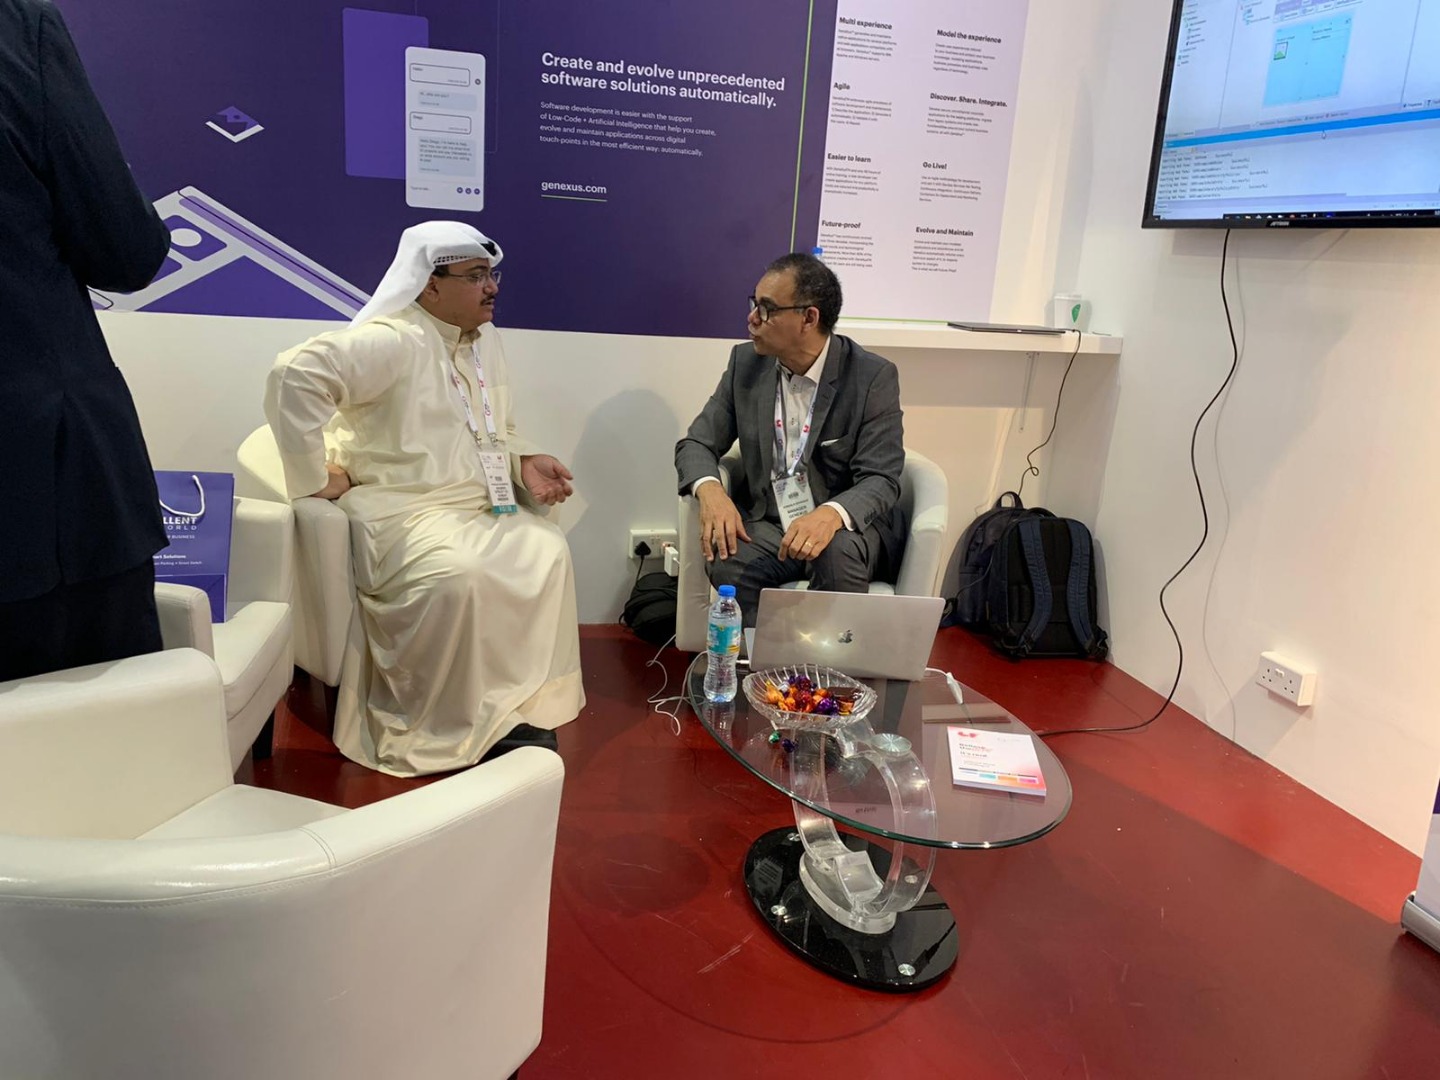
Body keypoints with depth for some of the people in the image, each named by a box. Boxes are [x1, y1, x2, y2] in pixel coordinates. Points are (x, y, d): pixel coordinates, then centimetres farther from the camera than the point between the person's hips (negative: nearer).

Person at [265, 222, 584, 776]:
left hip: (477, 508, 8)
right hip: (400, 511, -8)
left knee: (546, 553, -16)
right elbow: (296, 373, -26)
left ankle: (518, 708, -4)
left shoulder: (486, 341, 14)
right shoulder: (394, 340, -14)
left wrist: (525, 462, 3)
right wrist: (314, 476, -22)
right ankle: (440, 732, -13)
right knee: (458, 574, -34)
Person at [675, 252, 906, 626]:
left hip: (848, 527, -2)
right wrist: (709, 490, -21)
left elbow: (881, 481, -16)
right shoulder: (746, 362, 2)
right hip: (766, 524, 2)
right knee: (726, 561, -30)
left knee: (839, 553, -35)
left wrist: (831, 514, -39)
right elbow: (696, 444, 4)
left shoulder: (873, 377, -10)